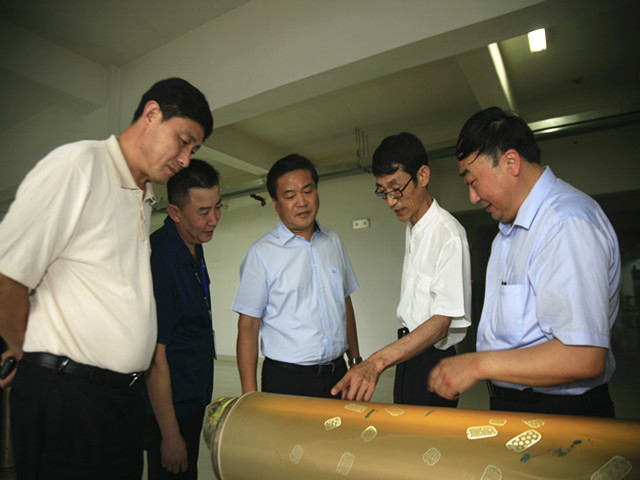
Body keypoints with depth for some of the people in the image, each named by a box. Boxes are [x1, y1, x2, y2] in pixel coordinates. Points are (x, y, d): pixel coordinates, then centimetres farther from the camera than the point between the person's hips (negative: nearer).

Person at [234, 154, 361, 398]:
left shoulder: (333, 241, 6)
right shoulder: (261, 253, -9)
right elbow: (248, 326, -8)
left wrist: (356, 360, 12)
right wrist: (250, 396, -11)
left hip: (338, 373, 4)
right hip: (286, 380, -4)